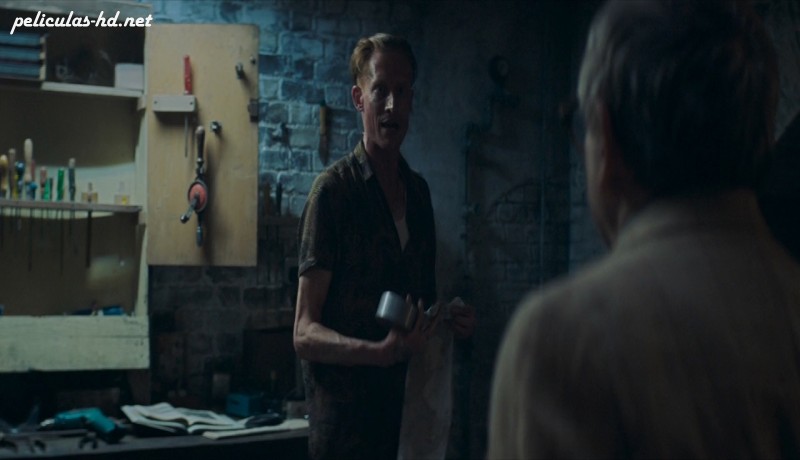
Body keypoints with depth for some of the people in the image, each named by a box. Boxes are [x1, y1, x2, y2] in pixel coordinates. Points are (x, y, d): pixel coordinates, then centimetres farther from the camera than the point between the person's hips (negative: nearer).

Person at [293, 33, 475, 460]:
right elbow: (305, 333, -13)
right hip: (345, 421, -6)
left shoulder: (419, 190, 9)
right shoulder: (334, 188, -11)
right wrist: (383, 352, -28)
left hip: (408, 409, 6)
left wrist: (453, 319, 1)